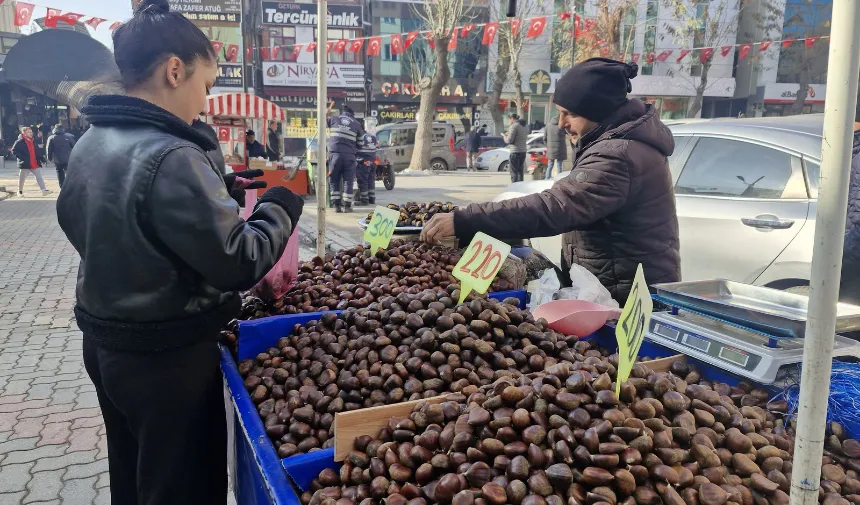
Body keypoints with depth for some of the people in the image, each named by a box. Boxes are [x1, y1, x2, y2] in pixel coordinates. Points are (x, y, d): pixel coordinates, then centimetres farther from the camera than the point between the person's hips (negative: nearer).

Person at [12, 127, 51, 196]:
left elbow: (36, 151, 18)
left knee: (39, 176, -5)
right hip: (25, 164, -5)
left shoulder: (33, 141, 12)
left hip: (35, 164, 5)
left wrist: (40, 158, 6)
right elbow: (14, 151, -9)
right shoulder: (19, 142, -8)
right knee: (22, 178, 7)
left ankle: (44, 190, -11)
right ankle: (20, 191, 24)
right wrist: (22, 157, -20)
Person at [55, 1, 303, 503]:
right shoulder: (171, 157, -26)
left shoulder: (89, 145, 2)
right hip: (168, 356, -9)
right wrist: (279, 209, -8)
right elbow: (237, 265, -26)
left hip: (104, 342, 9)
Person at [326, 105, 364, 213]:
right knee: (348, 181, 4)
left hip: (335, 153, 0)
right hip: (349, 155, 0)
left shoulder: (333, 118, 9)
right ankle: (347, 206, 2)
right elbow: (360, 140, 14)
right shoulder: (356, 123, 10)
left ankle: (336, 205, 6)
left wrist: (327, 113, 41)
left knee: (334, 180, 8)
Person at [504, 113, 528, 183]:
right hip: (523, 151, 8)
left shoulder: (514, 126, -11)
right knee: (520, 171, 14)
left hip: (515, 152, -8)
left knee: (514, 172, -5)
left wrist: (505, 137, 6)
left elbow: (509, 140, -17)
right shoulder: (523, 126, 15)